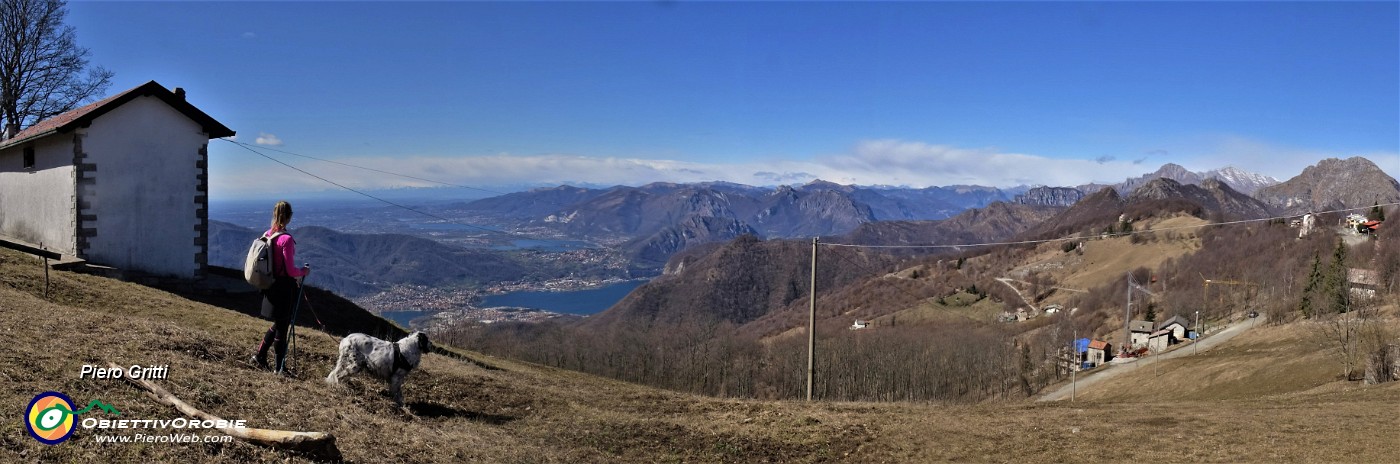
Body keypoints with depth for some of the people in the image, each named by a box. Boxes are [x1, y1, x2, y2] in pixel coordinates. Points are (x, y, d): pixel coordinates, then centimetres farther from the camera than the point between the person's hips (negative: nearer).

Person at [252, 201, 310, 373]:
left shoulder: (267, 235, 2)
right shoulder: (287, 240, -21)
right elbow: (290, 271, -21)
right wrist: (304, 271, -1)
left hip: (270, 286, 7)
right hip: (285, 287, -7)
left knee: (279, 324, 24)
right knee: (282, 327, 5)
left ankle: (260, 355, 25)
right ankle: (279, 368, 14)